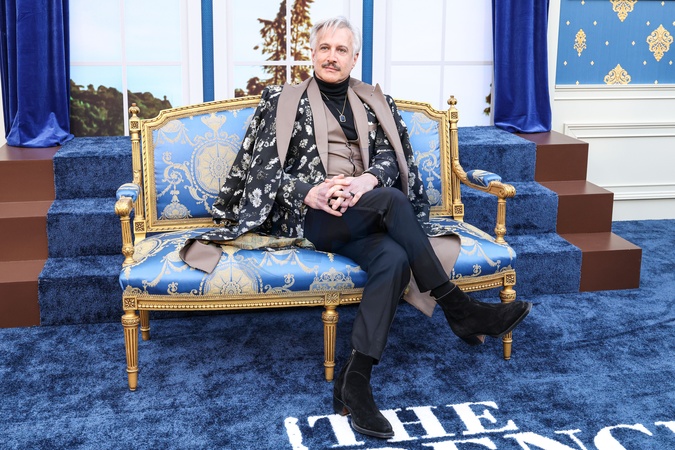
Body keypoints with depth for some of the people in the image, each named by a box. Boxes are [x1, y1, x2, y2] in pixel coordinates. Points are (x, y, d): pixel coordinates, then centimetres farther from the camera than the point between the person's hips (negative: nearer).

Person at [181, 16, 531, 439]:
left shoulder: (376, 102, 19)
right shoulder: (282, 100, 11)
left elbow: (390, 157, 6)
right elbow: (265, 168, 3)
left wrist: (367, 181, -18)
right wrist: (310, 192, -17)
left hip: (365, 214, 3)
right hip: (310, 215, -3)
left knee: (394, 258, -32)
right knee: (391, 199, -33)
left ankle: (355, 381, -34)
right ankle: (459, 309, -26)